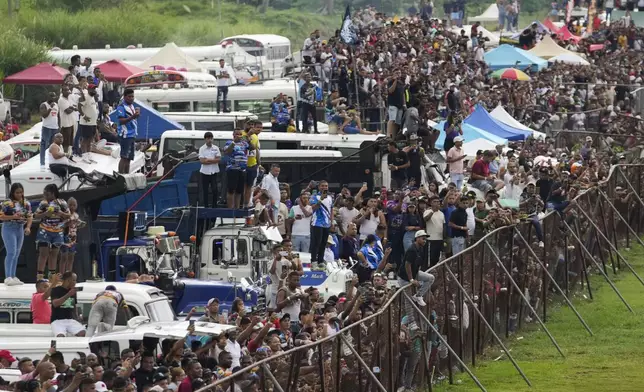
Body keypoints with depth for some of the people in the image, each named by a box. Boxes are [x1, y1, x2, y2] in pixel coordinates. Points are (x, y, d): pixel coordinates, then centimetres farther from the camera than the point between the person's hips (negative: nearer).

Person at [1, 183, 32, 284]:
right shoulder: (7, 203, -13)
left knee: (16, 254, 10)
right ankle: (8, 277, -13)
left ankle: (13, 276, 17)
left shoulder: (26, 204, 4)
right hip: (9, 229, -6)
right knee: (11, 253, -14)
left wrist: (28, 227, -8)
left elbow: (29, 217, 9)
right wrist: (13, 217, -23)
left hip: (20, 229, 6)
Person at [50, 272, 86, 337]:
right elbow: (55, 304, -18)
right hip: (57, 320, -5)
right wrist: (68, 295, -23)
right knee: (61, 336, -34)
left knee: (82, 333, -24)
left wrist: (77, 319, 10)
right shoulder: (56, 290, -2)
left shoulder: (72, 291, 15)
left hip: (70, 320, 5)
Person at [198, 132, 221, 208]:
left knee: (214, 190, -4)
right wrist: (213, 160, -9)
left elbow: (219, 159, -3)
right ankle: (206, 206, 9)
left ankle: (214, 206, 3)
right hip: (205, 172, 0)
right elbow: (202, 161, -8)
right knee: (205, 190, 3)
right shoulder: (202, 149, 1)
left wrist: (208, 160, -12)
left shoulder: (216, 148, 5)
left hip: (214, 172, 0)